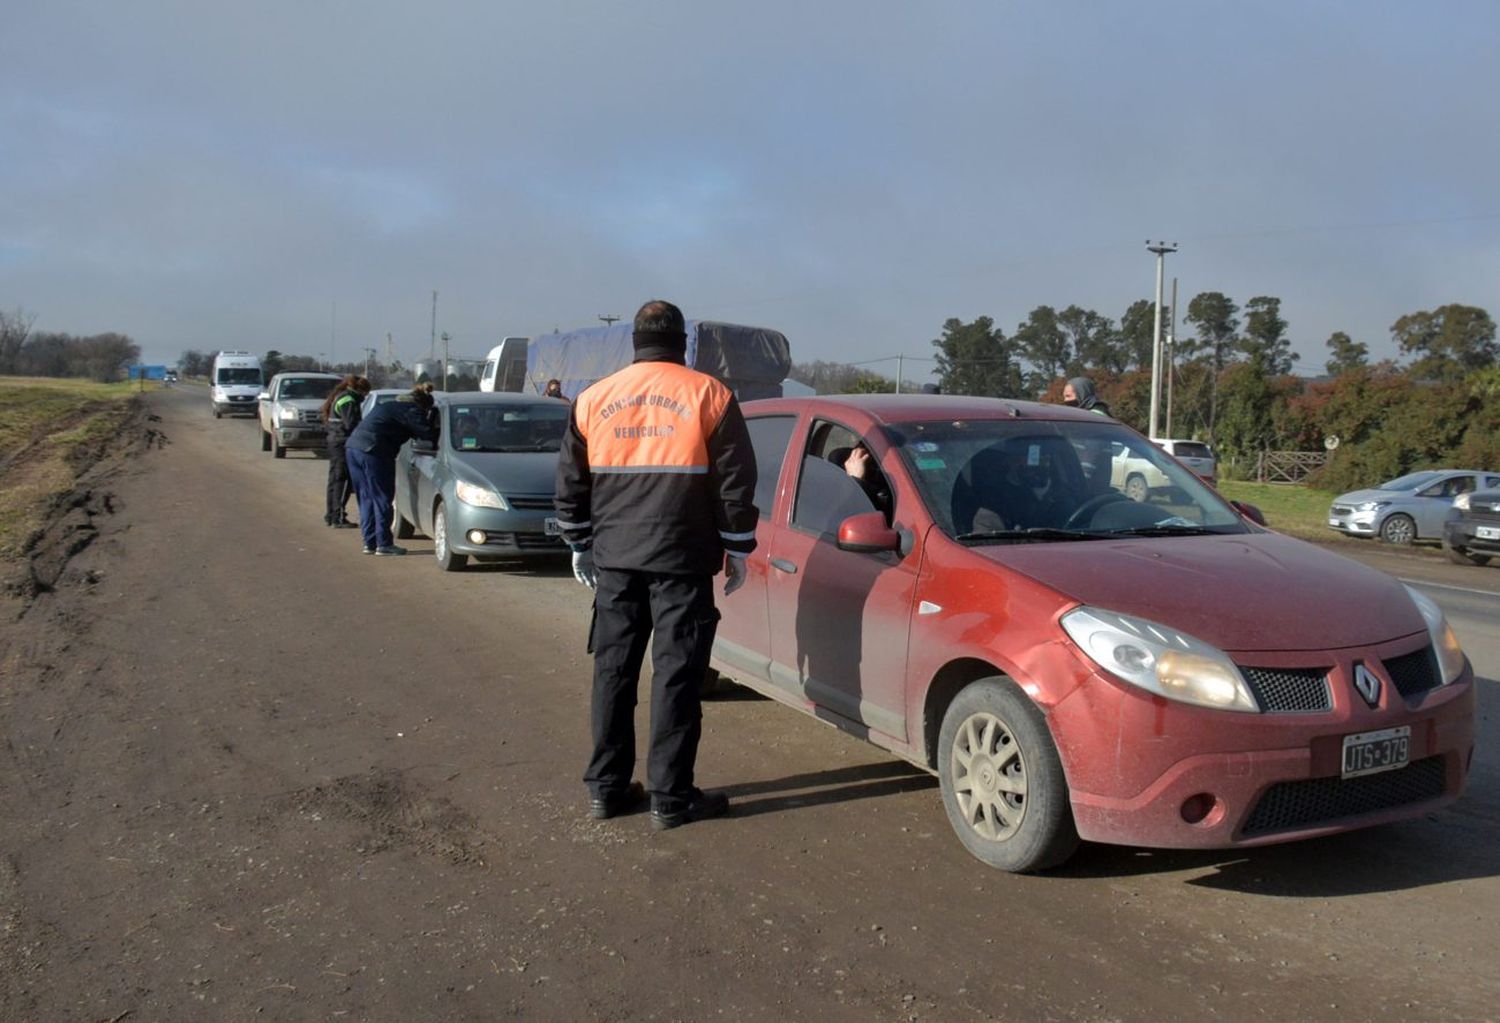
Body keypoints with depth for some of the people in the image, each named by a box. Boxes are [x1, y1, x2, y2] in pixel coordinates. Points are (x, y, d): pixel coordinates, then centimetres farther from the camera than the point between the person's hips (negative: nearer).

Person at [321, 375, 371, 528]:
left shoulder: (340, 398, 18)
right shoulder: (348, 401, -14)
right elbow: (351, 424, -21)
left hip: (334, 441, 11)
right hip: (343, 443, -11)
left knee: (335, 480, 15)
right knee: (342, 481, -8)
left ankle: (330, 515, 21)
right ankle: (338, 518, -7)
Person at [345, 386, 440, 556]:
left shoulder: (393, 405, 26)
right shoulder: (411, 410, -2)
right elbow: (427, 433, -8)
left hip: (352, 446, 9)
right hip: (372, 451, -9)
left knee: (366, 498, 14)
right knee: (382, 499, -1)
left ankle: (370, 543, 17)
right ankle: (384, 544, 2)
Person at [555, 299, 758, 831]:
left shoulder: (593, 399, 9)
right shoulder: (708, 395, -1)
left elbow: (570, 485, 12)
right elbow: (736, 482, -3)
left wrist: (581, 546, 21)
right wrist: (738, 548, 6)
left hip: (614, 560, 4)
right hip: (682, 561, -3)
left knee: (613, 671, 12)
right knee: (677, 675, 2)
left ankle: (605, 788, 19)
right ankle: (671, 798, 6)